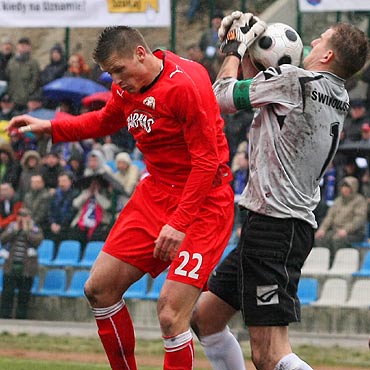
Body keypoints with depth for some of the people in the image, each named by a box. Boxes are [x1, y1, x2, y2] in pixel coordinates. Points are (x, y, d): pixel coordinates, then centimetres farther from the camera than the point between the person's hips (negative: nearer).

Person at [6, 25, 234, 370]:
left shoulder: (186, 85, -22)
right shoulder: (128, 86, 4)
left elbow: (207, 163, -22)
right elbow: (105, 121, 28)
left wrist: (179, 224, -25)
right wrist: (48, 127, 20)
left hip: (202, 202, -9)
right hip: (155, 194, 9)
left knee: (171, 313, -19)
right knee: (99, 288, 9)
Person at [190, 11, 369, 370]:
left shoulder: (294, 80, -14)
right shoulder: (338, 99, 12)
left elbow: (223, 96, -1)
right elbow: (257, 92, 28)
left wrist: (234, 49, 13)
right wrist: (248, 51, 21)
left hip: (274, 228, -10)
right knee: (205, 316, 20)